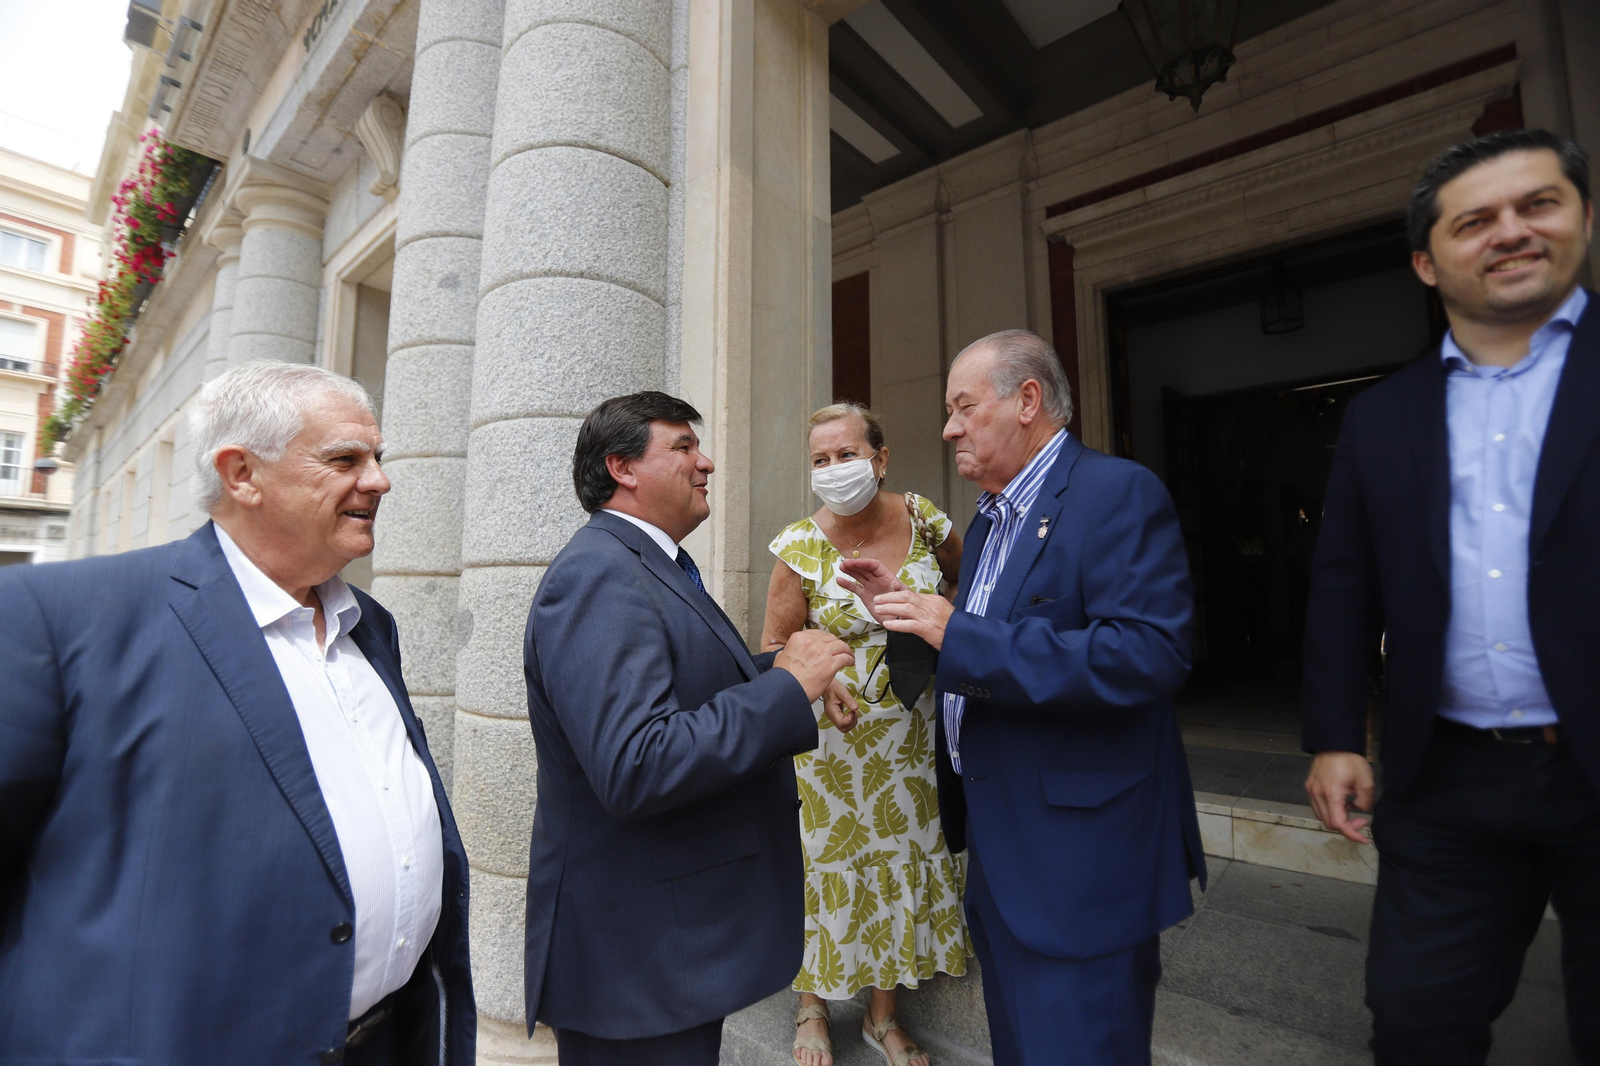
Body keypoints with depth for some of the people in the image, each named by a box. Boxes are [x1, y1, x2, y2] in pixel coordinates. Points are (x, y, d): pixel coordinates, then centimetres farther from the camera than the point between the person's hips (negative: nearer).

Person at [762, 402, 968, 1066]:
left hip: (911, 732, 3)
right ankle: (813, 1010, 37)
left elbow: (970, 581, 12)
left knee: (904, 859, 14)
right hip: (832, 733, -3)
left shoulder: (921, 518, -6)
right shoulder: (800, 547, -14)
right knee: (827, 861, 9)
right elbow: (775, 647, -6)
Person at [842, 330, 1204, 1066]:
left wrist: (959, 636, -29)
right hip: (999, 852, 9)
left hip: (1078, 860, -8)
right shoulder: (989, 520, 11)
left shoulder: (1119, 493, -16)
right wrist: (907, 611, 0)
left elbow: (1150, 653, -29)